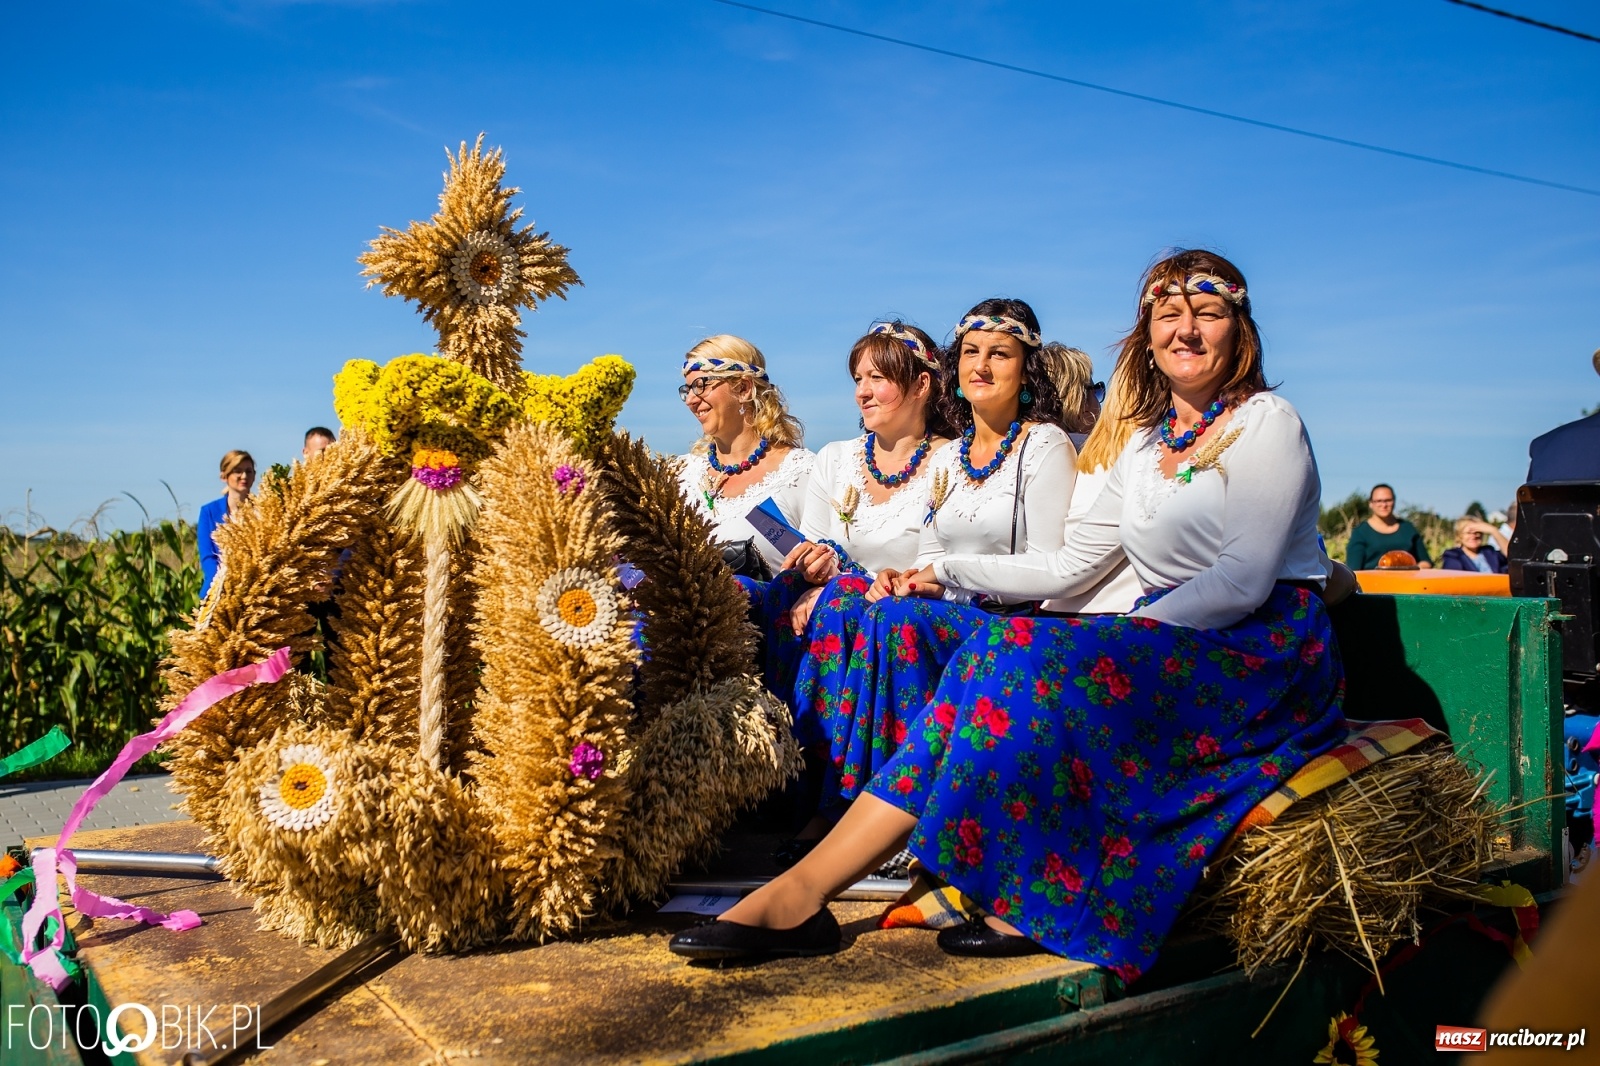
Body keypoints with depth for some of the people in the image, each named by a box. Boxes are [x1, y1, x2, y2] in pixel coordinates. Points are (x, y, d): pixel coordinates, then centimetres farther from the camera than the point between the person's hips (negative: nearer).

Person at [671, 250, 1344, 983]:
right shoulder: (1145, 445, 17)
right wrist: (948, 571, 8)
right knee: (995, 659, -22)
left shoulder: (1266, 423, -2)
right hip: (1171, 651, 5)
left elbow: (1244, 580, -15)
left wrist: (1127, 636, -22)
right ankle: (800, 894, -26)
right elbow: (1071, 566, 15)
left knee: (1025, 657, -31)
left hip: (1268, 653, -5)